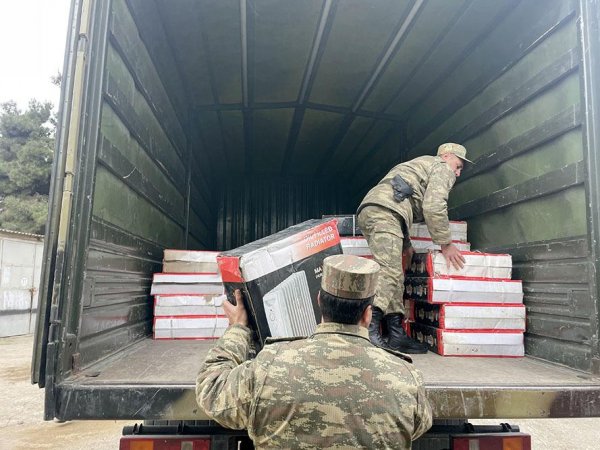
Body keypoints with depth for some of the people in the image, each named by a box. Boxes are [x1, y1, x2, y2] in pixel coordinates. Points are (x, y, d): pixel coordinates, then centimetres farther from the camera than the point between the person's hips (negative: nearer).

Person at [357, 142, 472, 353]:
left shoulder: (417, 166, 41)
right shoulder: (442, 168, 14)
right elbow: (434, 207, -5)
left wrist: (406, 245, 33)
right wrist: (446, 243, 3)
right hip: (384, 211, -9)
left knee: (395, 276, 6)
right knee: (389, 273, -21)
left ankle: (397, 336, 5)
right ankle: (368, 329, -32)